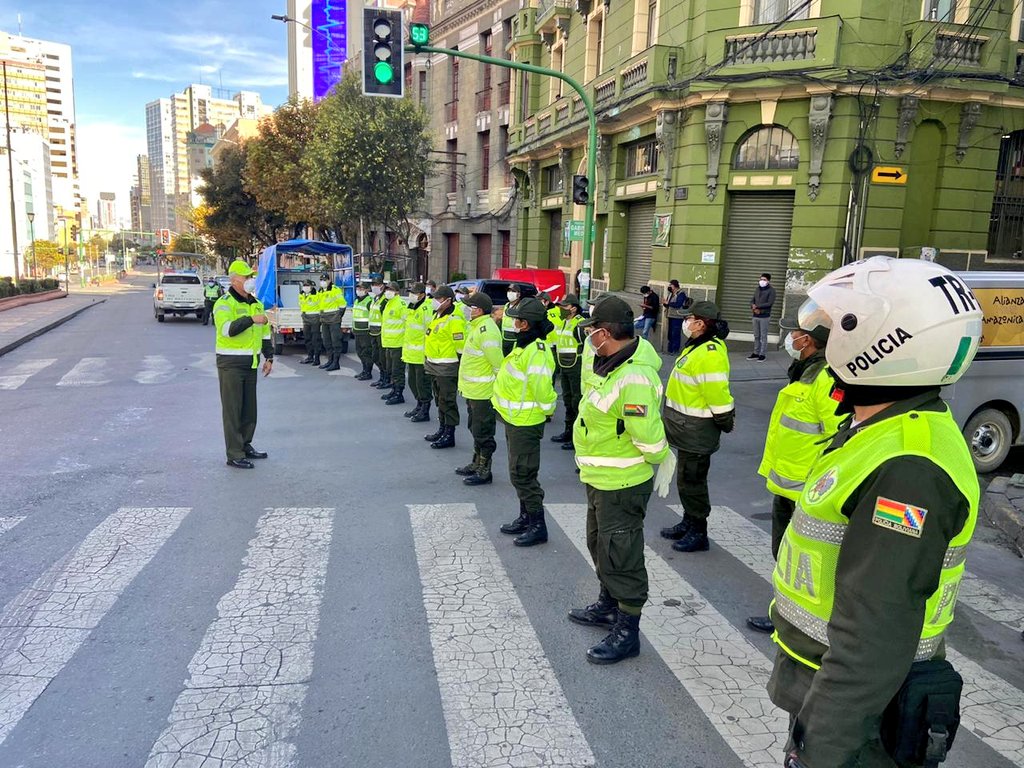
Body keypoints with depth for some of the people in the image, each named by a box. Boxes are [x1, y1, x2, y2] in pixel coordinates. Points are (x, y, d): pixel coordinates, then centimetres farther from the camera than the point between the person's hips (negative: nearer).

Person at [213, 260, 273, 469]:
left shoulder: (256, 303, 14)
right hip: (231, 364, -7)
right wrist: (251, 319, -34)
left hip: (251, 364, 8)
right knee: (232, 410, -2)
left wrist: (269, 357, 15)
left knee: (250, 408, 14)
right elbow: (226, 328, -28)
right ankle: (234, 455, 3)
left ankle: (245, 446, 28)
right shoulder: (224, 303, -11)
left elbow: (265, 332, 20)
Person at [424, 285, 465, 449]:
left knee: (447, 400, -4)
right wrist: (428, 360, 23)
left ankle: (449, 435, 3)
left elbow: (460, 345, -19)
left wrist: (457, 369, -17)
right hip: (433, 365, 10)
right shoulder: (436, 315, 14)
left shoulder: (454, 319, -17)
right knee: (439, 399, 18)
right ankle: (442, 429, 30)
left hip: (447, 367, -10)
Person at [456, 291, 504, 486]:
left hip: (483, 391, -11)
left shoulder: (486, 330, -22)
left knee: (482, 432, -1)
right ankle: (476, 464, 35)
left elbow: (498, 362, -24)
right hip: (473, 389, 11)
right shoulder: (477, 326, 11)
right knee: (475, 429, 22)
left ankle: (484, 471, 9)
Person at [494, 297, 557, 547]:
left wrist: (547, 410, -10)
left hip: (526, 423, -10)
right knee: (519, 472, 19)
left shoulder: (536, 353, -25)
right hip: (515, 420, 11)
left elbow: (542, 390, -26)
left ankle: (537, 526, 8)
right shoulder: (525, 346, 8)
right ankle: (525, 517, 33)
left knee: (523, 475, -3)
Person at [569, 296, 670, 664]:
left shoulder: (633, 378, -29)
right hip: (601, 478, 11)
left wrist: (656, 459, -9)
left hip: (621, 484, -11)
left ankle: (627, 630, 18)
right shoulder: (614, 365, 6)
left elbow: (649, 438, -28)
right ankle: (608, 605, 44)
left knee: (620, 554, 3)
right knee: (601, 545, 25)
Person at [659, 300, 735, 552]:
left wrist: (724, 422, -16)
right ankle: (688, 523, 34)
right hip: (687, 427, 10)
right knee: (686, 477, 20)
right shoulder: (696, 347, 11)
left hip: (697, 430, -10)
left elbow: (718, 394, -25)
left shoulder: (710, 353, -24)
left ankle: (698, 533, 12)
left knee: (691, 480, 0)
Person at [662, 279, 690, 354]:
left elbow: (678, 304, -21)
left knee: (675, 334, -9)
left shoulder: (681, 293, -9)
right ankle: (670, 350, 19)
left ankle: (675, 350, -6)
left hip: (677, 317, -9)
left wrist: (668, 303, -15)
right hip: (671, 316, 9)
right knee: (670, 334, 12)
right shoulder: (671, 294, 17)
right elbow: (668, 305, 20)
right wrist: (665, 303, -2)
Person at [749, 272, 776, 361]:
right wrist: (753, 308, -10)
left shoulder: (771, 290, -5)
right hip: (755, 316, 6)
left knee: (763, 336, -2)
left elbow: (770, 303, -14)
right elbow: (752, 300, 11)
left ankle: (762, 354, 2)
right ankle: (756, 353, 16)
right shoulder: (757, 289, 13)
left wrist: (757, 306, -14)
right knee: (756, 336, 10)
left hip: (764, 316, -5)